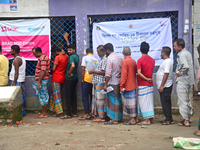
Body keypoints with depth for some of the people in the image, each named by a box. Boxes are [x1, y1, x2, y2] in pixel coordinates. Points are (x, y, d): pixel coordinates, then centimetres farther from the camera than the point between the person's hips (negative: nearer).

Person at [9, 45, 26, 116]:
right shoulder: (22, 58, 12)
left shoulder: (16, 60, -17)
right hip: (22, 80, 9)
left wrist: (14, 83, -18)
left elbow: (16, 72, -20)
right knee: (22, 96, 13)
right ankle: (23, 111, 19)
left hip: (17, 81, -9)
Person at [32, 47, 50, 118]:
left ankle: (44, 114, 8)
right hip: (41, 79, 11)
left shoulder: (42, 59, -21)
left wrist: (39, 82, -24)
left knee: (43, 96, -2)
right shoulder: (44, 56, 12)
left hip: (42, 80, -11)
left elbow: (43, 72, -26)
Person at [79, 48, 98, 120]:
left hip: (86, 79, -5)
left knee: (85, 97, -2)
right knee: (92, 96, 13)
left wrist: (82, 79, -6)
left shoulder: (85, 58, -4)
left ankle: (87, 114, -4)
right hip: (94, 80, 5)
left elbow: (83, 69, -10)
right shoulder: (96, 59, 9)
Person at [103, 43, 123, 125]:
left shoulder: (109, 58, -14)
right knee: (117, 100, 13)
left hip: (112, 83, -8)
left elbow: (108, 74, -18)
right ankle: (117, 117, 20)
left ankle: (114, 119, 2)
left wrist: (105, 84, -13)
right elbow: (122, 71, 13)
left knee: (113, 101, -2)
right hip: (119, 82, 8)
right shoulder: (119, 58, 10)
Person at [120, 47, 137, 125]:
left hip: (127, 86, -8)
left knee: (129, 102, -3)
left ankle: (132, 120, 0)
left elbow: (124, 75, -18)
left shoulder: (125, 61, -14)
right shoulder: (133, 61, 9)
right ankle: (134, 118, 19)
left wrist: (122, 86, -14)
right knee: (132, 102, 13)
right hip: (133, 85, 8)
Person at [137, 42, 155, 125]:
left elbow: (139, 73, -21)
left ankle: (147, 120, -1)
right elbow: (151, 71, 13)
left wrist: (146, 79, -13)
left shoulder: (140, 60, -14)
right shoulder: (152, 60, 6)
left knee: (144, 102, -2)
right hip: (150, 84, 7)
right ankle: (151, 118, 18)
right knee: (149, 101, 13)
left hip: (143, 84, -7)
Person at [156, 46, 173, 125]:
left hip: (165, 86, -10)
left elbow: (166, 74, -22)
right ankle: (168, 119, 20)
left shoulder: (167, 62, -16)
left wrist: (161, 86, -22)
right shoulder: (166, 61, 16)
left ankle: (169, 120, -1)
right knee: (166, 103, 13)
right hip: (165, 86, 10)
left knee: (165, 103, -6)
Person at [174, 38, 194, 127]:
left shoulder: (182, 54, -17)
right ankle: (188, 118, 27)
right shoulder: (187, 53, 13)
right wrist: (179, 71, 5)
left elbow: (186, 66, -31)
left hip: (182, 81, -10)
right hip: (188, 80, 10)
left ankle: (186, 121, 4)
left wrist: (181, 73, -15)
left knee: (183, 101, -2)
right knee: (187, 100, 18)